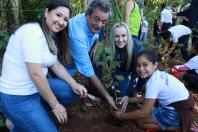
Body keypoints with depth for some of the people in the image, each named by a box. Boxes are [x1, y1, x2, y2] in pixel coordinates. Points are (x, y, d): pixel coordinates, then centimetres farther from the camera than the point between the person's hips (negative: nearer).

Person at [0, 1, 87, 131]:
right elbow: (36, 73, -27)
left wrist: (74, 84, -5)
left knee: (74, 92, 6)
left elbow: (56, 65, 9)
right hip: (18, 97, -9)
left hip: (35, 88, 9)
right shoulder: (32, 31, -22)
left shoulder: (49, 37, 8)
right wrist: (55, 105, -19)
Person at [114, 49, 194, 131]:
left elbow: (144, 113, -20)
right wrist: (129, 99, 8)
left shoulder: (153, 82, -25)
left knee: (140, 121, -2)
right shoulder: (158, 74, 0)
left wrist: (123, 115, -9)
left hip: (178, 113, -8)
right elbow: (147, 98, 13)